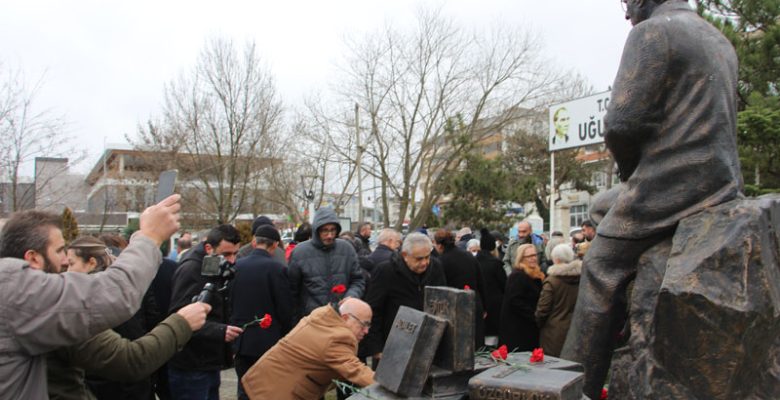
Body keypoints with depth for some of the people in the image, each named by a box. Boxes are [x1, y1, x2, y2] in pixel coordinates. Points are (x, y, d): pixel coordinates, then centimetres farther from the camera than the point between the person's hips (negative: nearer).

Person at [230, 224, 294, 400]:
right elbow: (285, 309, -11)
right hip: (267, 341, -4)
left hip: (240, 340, 4)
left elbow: (229, 301, 4)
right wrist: (285, 338, 5)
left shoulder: (236, 266, -1)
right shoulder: (277, 269, -14)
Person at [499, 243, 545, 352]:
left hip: (530, 328, 9)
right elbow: (515, 302, -20)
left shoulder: (537, 275, 15)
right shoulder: (517, 276, -14)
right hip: (518, 329, -9)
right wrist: (534, 316, -18)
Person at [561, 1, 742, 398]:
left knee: (602, 275, -2)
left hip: (668, 188, -9)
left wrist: (629, 169, 4)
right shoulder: (721, 41, 22)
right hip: (723, 185, 9)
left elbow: (621, 123, -15)